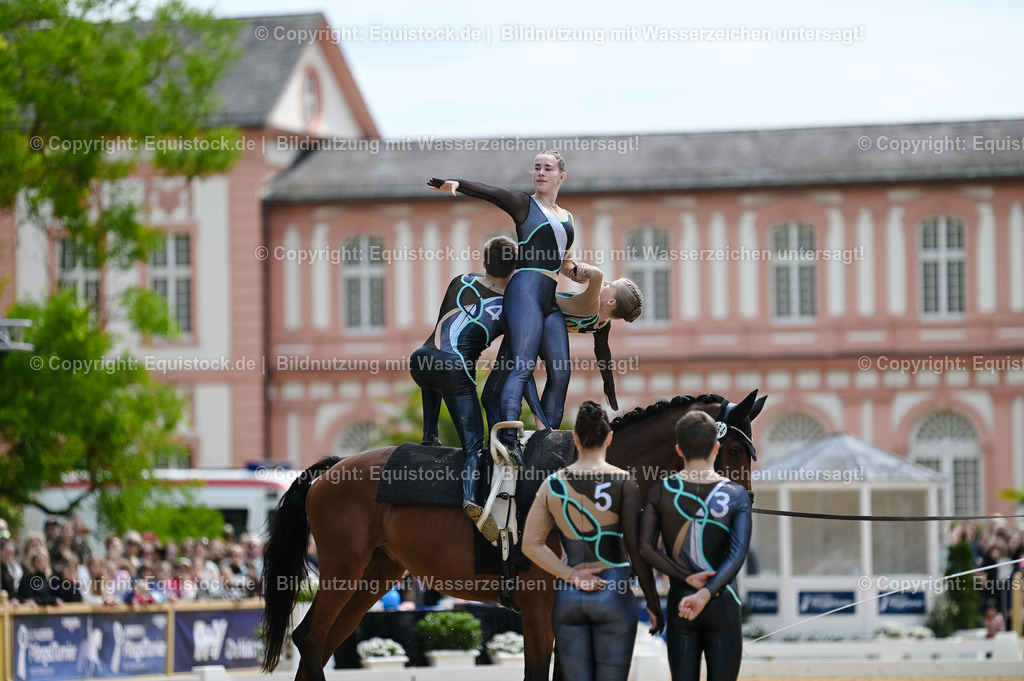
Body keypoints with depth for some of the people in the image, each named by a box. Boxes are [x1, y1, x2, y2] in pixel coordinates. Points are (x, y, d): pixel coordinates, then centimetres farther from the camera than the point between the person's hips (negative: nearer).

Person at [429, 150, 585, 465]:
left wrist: (570, 270, 14)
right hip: (526, 291, -7)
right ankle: (509, 436, -36)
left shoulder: (566, 218, 25)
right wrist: (456, 183, -29)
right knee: (522, 366, -23)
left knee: (560, 371, -2)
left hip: (550, 301, 7)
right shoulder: (524, 204, 7)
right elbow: (488, 192, -11)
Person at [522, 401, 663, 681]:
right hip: (614, 594, -3)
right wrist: (652, 602, -3)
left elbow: (531, 545, -2)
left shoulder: (553, 484, 3)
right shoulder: (624, 483, -8)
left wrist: (571, 575, -5)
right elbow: (636, 547, -9)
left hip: (568, 596, 3)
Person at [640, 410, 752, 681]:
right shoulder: (736, 495, -5)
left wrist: (687, 578, -9)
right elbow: (738, 553, -16)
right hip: (722, 606, -1)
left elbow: (646, 547, -9)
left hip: (679, 605, 1)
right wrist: (706, 593, -21)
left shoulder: (662, 491, -1)